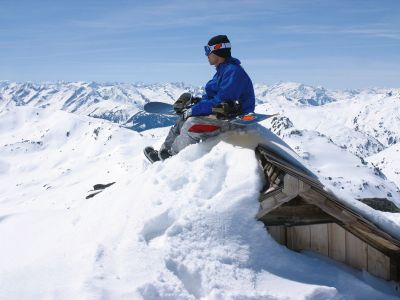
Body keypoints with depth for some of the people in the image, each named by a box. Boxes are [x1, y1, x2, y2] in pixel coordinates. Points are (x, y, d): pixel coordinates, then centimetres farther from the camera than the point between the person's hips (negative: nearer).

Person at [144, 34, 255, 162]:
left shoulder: (233, 72, -20)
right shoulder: (223, 70, 13)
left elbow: (220, 102, -25)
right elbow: (213, 95, 18)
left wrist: (192, 110, -20)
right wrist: (197, 100, 1)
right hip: (225, 114, 11)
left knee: (193, 124, -25)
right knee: (184, 119, 9)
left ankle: (168, 157, -5)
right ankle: (164, 151, 13)